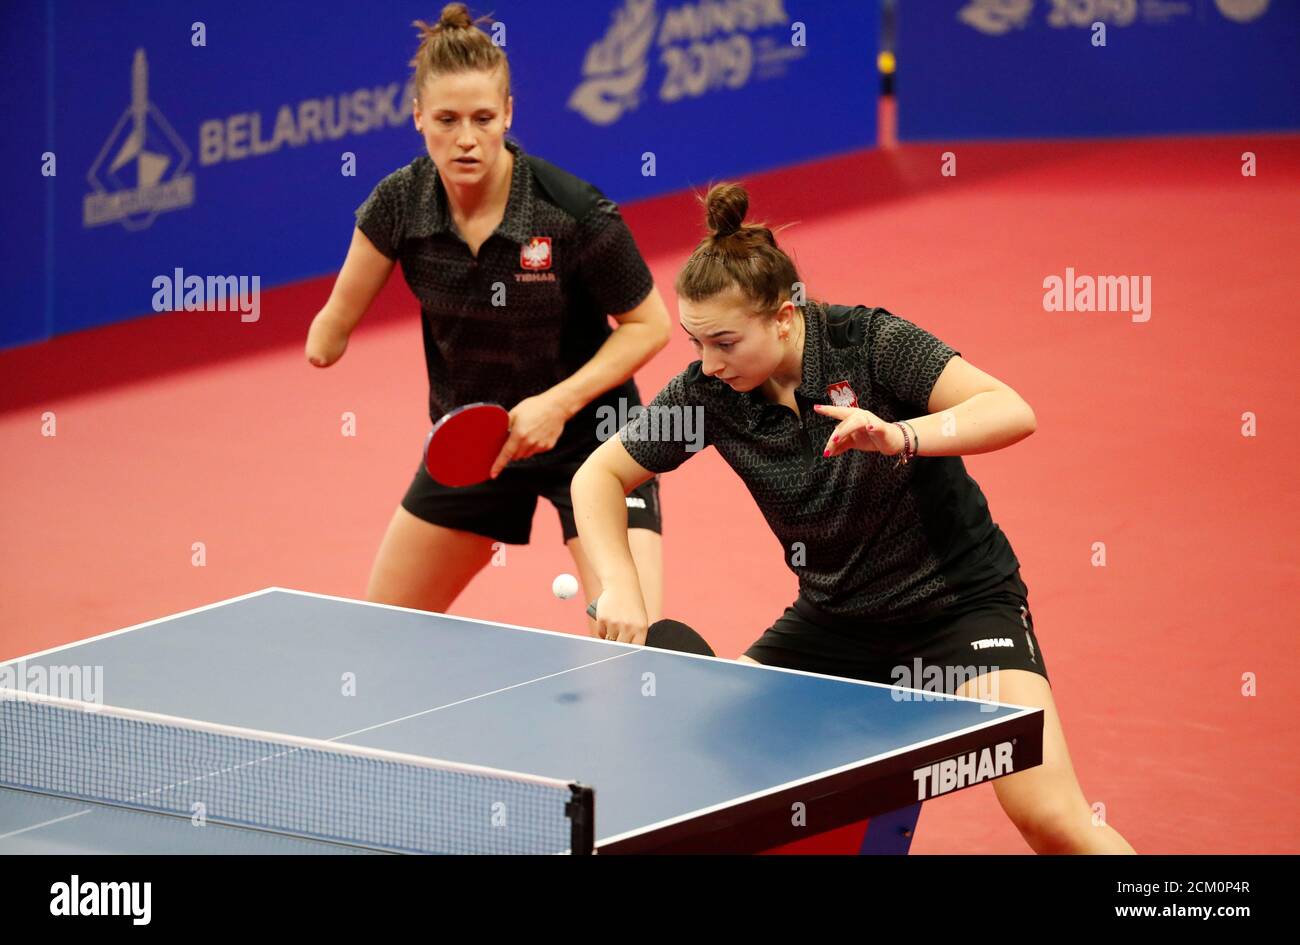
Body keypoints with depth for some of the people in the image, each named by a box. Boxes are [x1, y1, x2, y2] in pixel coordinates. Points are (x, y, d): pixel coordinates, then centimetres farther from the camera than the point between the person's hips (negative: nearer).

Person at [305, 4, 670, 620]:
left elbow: (650, 324, -13)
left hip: (586, 435, -5)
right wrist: (320, 352, -24)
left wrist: (559, 402, -22)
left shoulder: (573, 213, -25)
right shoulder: (398, 205, -14)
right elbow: (339, 319, -4)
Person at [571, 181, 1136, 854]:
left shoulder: (869, 343, -20)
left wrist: (901, 436, -44)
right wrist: (620, 590, -15)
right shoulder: (711, 393, -10)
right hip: (835, 616, 5)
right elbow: (599, 477, 1)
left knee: (1049, 818, -20)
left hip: (958, 600, -5)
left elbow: (1012, 412, -28)